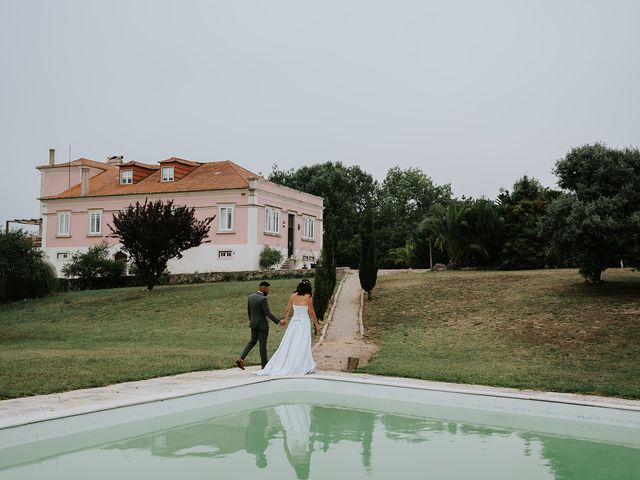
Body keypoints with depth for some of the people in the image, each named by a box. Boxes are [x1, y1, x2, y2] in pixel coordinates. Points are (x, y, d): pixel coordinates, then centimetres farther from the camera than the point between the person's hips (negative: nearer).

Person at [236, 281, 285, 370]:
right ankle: (264, 364, 15)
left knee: (252, 341, 17)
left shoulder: (250, 297, 3)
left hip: (254, 323, 7)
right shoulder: (263, 299, -21)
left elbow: (248, 311, 15)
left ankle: (241, 358, 4)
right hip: (262, 324, -7)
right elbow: (268, 314, -24)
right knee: (263, 344, 4)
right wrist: (279, 321, -24)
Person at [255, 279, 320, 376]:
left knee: (288, 345, 9)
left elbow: (287, 310, 10)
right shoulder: (308, 297, -10)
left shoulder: (293, 296, 2)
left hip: (294, 322, 4)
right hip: (304, 322, -4)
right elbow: (311, 312, -7)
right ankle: (302, 367, 4)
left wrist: (285, 319, 27)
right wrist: (316, 324, 5)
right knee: (302, 346, 1)